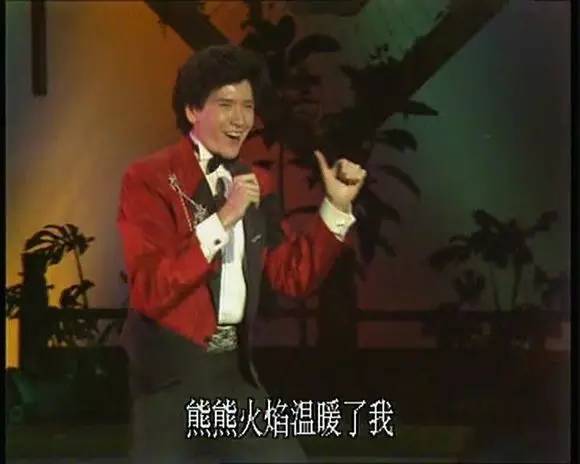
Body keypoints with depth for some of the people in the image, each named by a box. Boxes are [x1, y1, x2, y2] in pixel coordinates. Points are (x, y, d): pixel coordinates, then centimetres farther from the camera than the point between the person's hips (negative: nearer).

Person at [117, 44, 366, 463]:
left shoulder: (257, 184, 11)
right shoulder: (148, 179, -10)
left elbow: (294, 276, 13)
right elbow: (149, 292, -19)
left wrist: (337, 206, 2)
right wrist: (221, 220, -25)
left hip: (235, 368, 6)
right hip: (170, 373, -6)